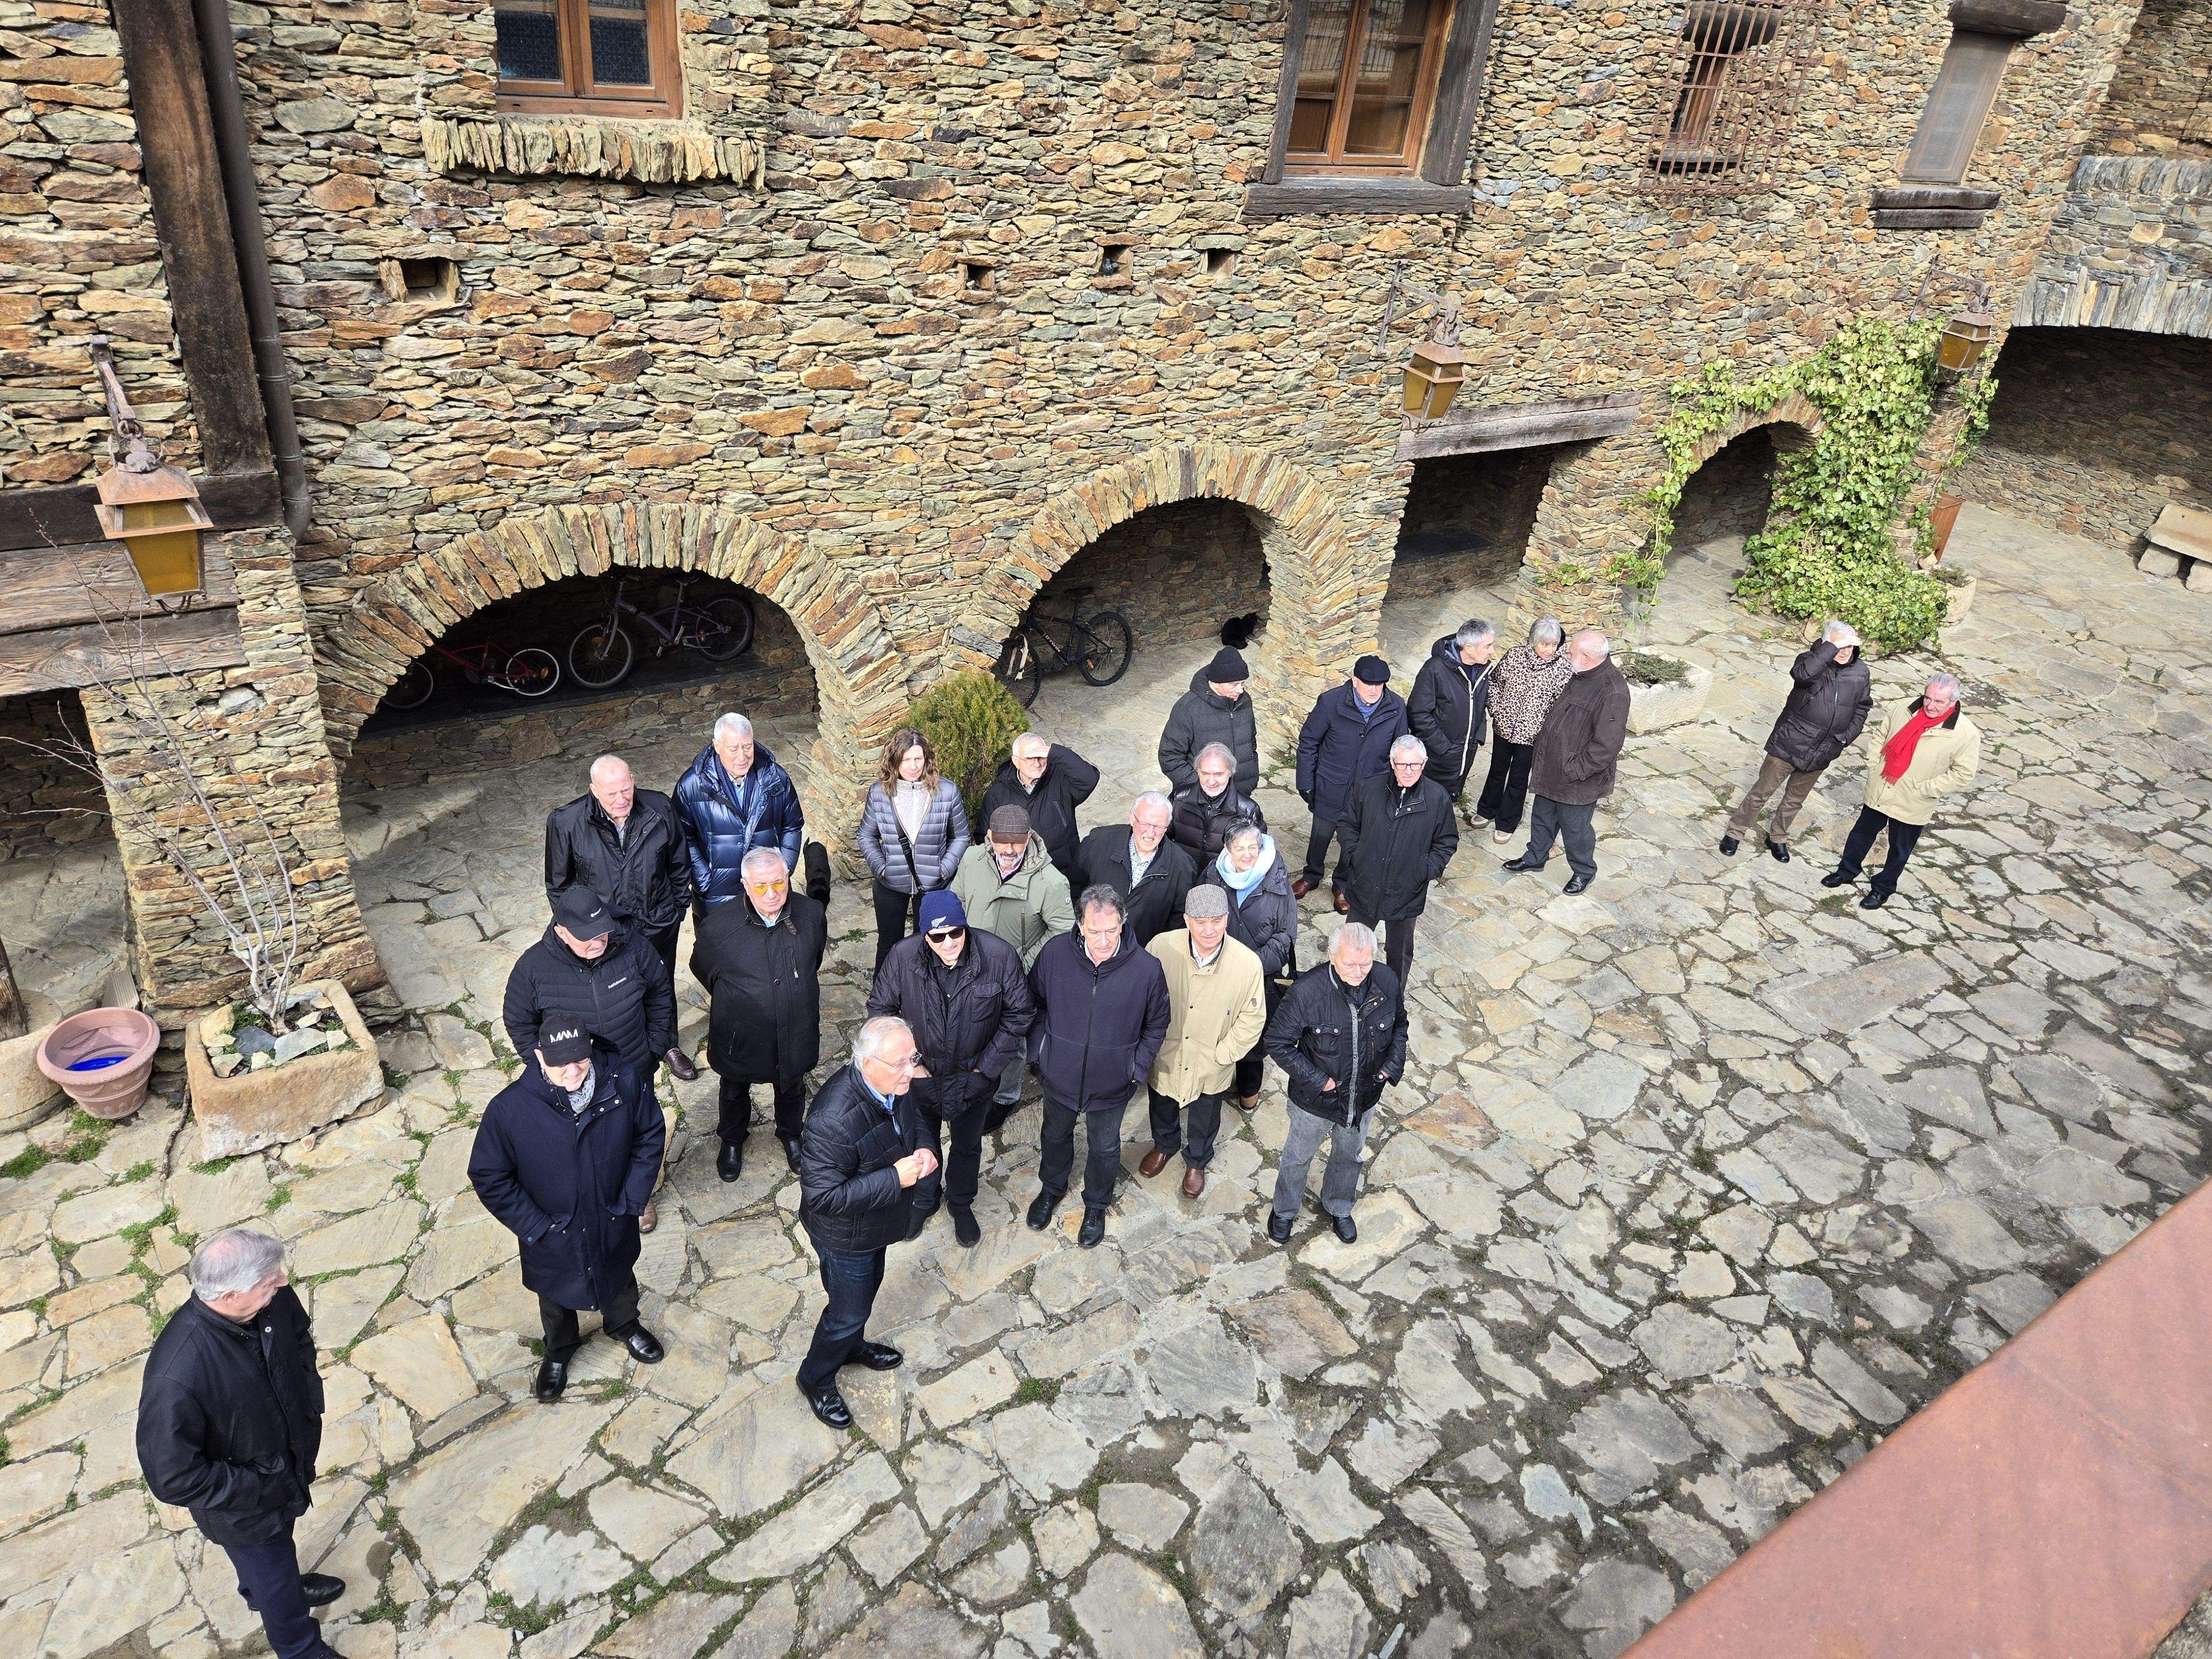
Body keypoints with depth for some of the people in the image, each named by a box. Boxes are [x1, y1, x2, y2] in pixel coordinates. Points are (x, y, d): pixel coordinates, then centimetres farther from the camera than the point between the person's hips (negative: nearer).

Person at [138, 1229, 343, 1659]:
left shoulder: (275, 1301, -24)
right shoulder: (175, 1378, -43)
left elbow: (300, 1339, 0)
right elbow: (172, 1475, -30)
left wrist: (310, 1407, -5)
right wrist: (255, 1489, -22)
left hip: (290, 1459, 5)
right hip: (245, 1509, -5)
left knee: (280, 1544, 36)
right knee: (274, 1582, 23)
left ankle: (265, 1586, 68)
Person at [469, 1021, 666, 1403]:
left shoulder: (625, 1081, -26)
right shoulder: (509, 1109, -31)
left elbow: (650, 1138, -9)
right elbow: (488, 1177, -17)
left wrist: (631, 1203, -10)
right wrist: (535, 1227, -16)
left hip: (614, 1227, 1)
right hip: (553, 1238, -1)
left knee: (621, 1282, 31)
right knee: (556, 1299, 28)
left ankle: (624, 1326, 64)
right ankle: (559, 1350, 60)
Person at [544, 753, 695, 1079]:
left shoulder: (660, 809, -16)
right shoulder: (566, 822, -21)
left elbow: (679, 864, 1)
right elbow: (559, 883, -4)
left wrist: (679, 907, 7)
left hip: (658, 923, 2)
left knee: (663, 987, 23)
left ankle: (668, 1044, 50)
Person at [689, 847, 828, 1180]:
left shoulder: (812, 914, -19)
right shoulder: (718, 926, -26)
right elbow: (702, 969, -3)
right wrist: (730, 997, 7)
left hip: (795, 1035, 1)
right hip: (740, 1036, -1)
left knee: (792, 1089, 28)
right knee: (735, 1091, 26)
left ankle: (790, 1134, 58)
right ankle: (732, 1140, 57)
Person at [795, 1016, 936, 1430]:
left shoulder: (896, 1085, -17)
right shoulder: (833, 1119, -41)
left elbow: (913, 1120, 5)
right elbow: (823, 1196, -35)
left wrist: (923, 1150, -17)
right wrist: (895, 1178, -36)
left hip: (878, 1223, 7)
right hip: (846, 1236, -7)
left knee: (867, 1286, 30)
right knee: (850, 1310, 14)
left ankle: (852, 1345, 59)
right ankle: (816, 1378, 43)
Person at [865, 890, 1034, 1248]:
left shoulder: (1000, 956, -26)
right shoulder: (903, 956, -24)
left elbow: (1019, 1014, -11)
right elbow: (880, 1008, -7)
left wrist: (987, 1066, -10)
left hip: (973, 1077, 0)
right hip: (920, 1073, 0)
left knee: (967, 1146, 25)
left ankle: (961, 1204, 53)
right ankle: (923, 1201, 54)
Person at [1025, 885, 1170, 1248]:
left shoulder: (1147, 969, -25)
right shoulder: (1055, 952, -22)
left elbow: (1156, 1025, -5)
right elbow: (1036, 1002, -2)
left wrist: (1137, 1068, -7)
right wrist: (1037, 1050, -3)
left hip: (1112, 1083, -1)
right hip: (1059, 1075, 1)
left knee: (1104, 1147, 24)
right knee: (1056, 1136, 28)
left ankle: (1096, 1204, 52)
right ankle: (1052, 1188, 59)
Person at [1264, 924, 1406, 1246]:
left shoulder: (1386, 981, -19)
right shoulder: (1308, 991, -33)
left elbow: (1399, 1025, 3)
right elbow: (1277, 1042, -22)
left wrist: (1392, 1067, -8)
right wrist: (1318, 1081, -22)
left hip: (1364, 1098, 3)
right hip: (1315, 1099, -3)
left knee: (1349, 1156, 29)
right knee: (1297, 1157, 23)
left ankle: (1339, 1209, 58)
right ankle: (1285, 1210, 52)